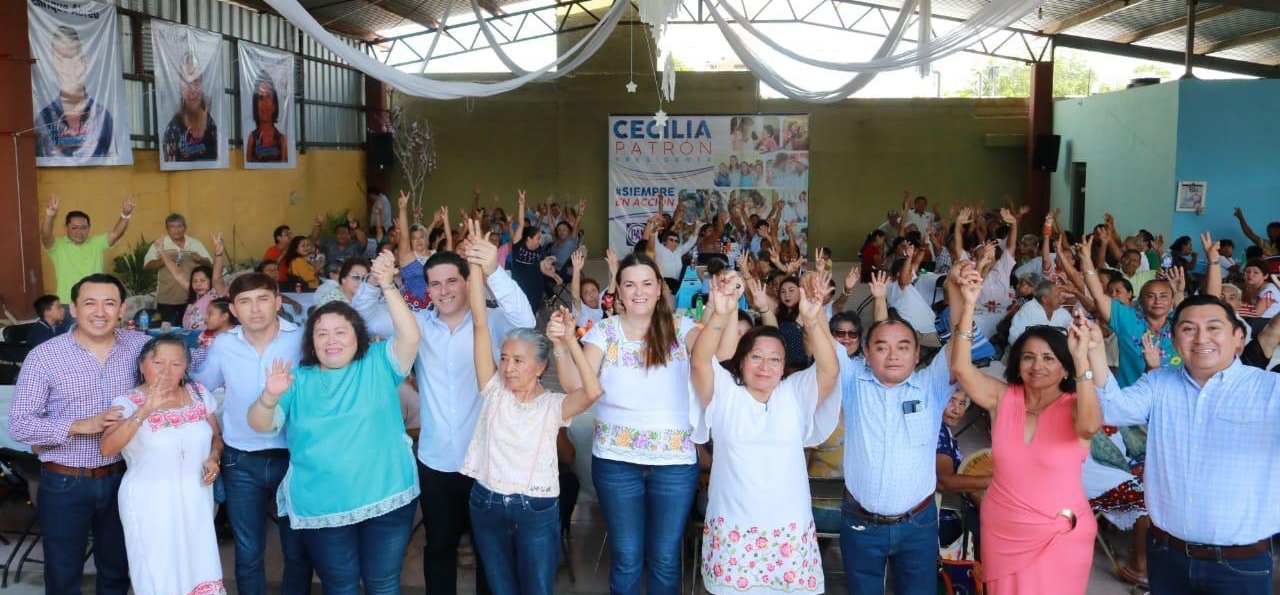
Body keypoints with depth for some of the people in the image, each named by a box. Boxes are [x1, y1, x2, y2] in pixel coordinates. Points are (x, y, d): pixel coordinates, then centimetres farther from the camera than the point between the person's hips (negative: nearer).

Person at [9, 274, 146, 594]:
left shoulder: (138, 345, -4)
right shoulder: (44, 356, -12)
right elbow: (19, 425, -12)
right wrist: (80, 426, -24)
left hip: (121, 478, 3)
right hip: (65, 484, -3)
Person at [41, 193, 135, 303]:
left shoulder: (97, 243, 6)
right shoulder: (58, 246, -3)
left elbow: (116, 233, -7)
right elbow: (45, 236, -22)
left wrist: (125, 215, -27)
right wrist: (49, 218, -44)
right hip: (67, 305, -2)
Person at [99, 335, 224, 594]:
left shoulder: (199, 394, 3)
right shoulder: (128, 402, -10)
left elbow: (216, 437, 15)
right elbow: (107, 448, -26)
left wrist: (214, 458, -6)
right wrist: (145, 409, -35)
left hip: (196, 502, 4)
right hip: (150, 506, -4)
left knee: (200, 573, 9)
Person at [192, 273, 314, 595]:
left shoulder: (303, 339, -11)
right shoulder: (222, 345, -2)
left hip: (293, 457, -2)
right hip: (241, 462, 2)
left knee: (298, 551, 11)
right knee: (248, 553, 14)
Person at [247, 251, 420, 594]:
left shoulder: (378, 364, 1)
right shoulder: (299, 380, 5)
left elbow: (410, 336, -15)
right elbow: (260, 425, -3)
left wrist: (387, 286, -24)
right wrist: (270, 396, -25)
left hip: (386, 498, -1)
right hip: (321, 506, 1)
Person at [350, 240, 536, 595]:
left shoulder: (492, 323, -8)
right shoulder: (418, 325, 3)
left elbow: (525, 322, -27)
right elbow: (364, 316, -1)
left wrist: (494, 272, -43)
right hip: (434, 462, 3)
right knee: (439, 545, 19)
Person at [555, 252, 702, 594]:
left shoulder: (680, 328, 0)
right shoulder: (604, 331, 0)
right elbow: (576, 385, -12)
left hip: (675, 460, 0)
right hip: (616, 459, 0)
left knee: (665, 559, 11)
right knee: (625, 557, 11)